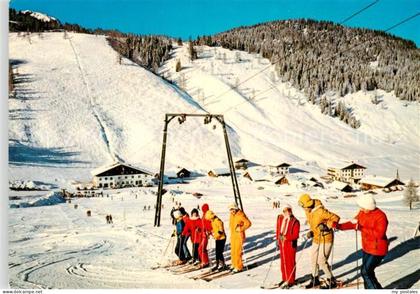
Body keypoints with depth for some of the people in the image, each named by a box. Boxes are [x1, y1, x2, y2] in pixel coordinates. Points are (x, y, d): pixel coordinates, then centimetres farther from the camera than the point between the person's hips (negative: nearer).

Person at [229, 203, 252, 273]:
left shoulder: (241, 215, -15)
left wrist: (241, 229, -18)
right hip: (233, 235, 8)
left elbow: (248, 223, -16)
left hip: (239, 236, -8)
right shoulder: (232, 215, 8)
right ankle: (234, 265, 27)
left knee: (237, 251, -8)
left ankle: (239, 267, 0)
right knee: (233, 251, 13)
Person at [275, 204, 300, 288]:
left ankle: (291, 281, 11)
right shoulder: (280, 218, 4)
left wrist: (285, 237, -23)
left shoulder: (295, 222, -12)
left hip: (291, 244, -6)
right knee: (283, 262, 14)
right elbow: (278, 230, 16)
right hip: (282, 243, 6)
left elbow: (295, 235, -16)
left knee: (290, 262, 1)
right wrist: (278, 239, 13)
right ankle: (285, 279, 27)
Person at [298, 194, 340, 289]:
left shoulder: (320, 211, -26)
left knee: (321, 260, -8)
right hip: (316, 238, 8)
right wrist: (311, 232, 2)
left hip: (326, 239, -8)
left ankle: (331, 281, 8)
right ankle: (315, 279, 33)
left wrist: (327, 226, -30)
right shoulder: (308, 212, -1)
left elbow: (336, 217, -23)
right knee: (314, 259, 15)